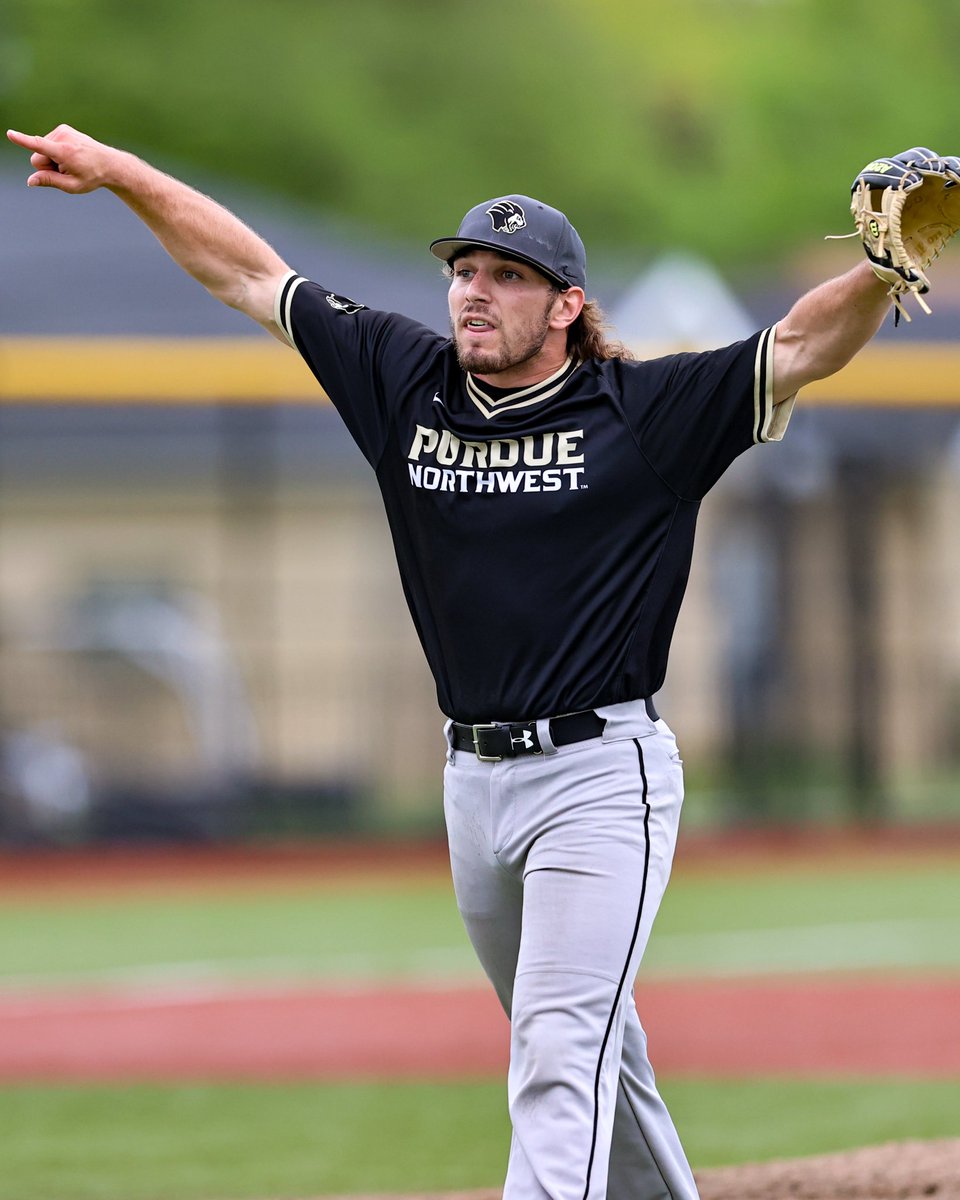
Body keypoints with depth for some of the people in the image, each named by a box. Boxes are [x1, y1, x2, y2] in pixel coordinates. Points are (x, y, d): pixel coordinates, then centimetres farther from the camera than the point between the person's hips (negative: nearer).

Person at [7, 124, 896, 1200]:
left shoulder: (647, 413, -7)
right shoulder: (407, 383, 6)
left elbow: (800, 346, -17)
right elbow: (252, 273, 10)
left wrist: (882, 275, -36)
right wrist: (119, 173, 8)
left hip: (600, 776, -6)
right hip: (473, 778, 6)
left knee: (562, 1063, -16)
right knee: (582, 1053, 17)